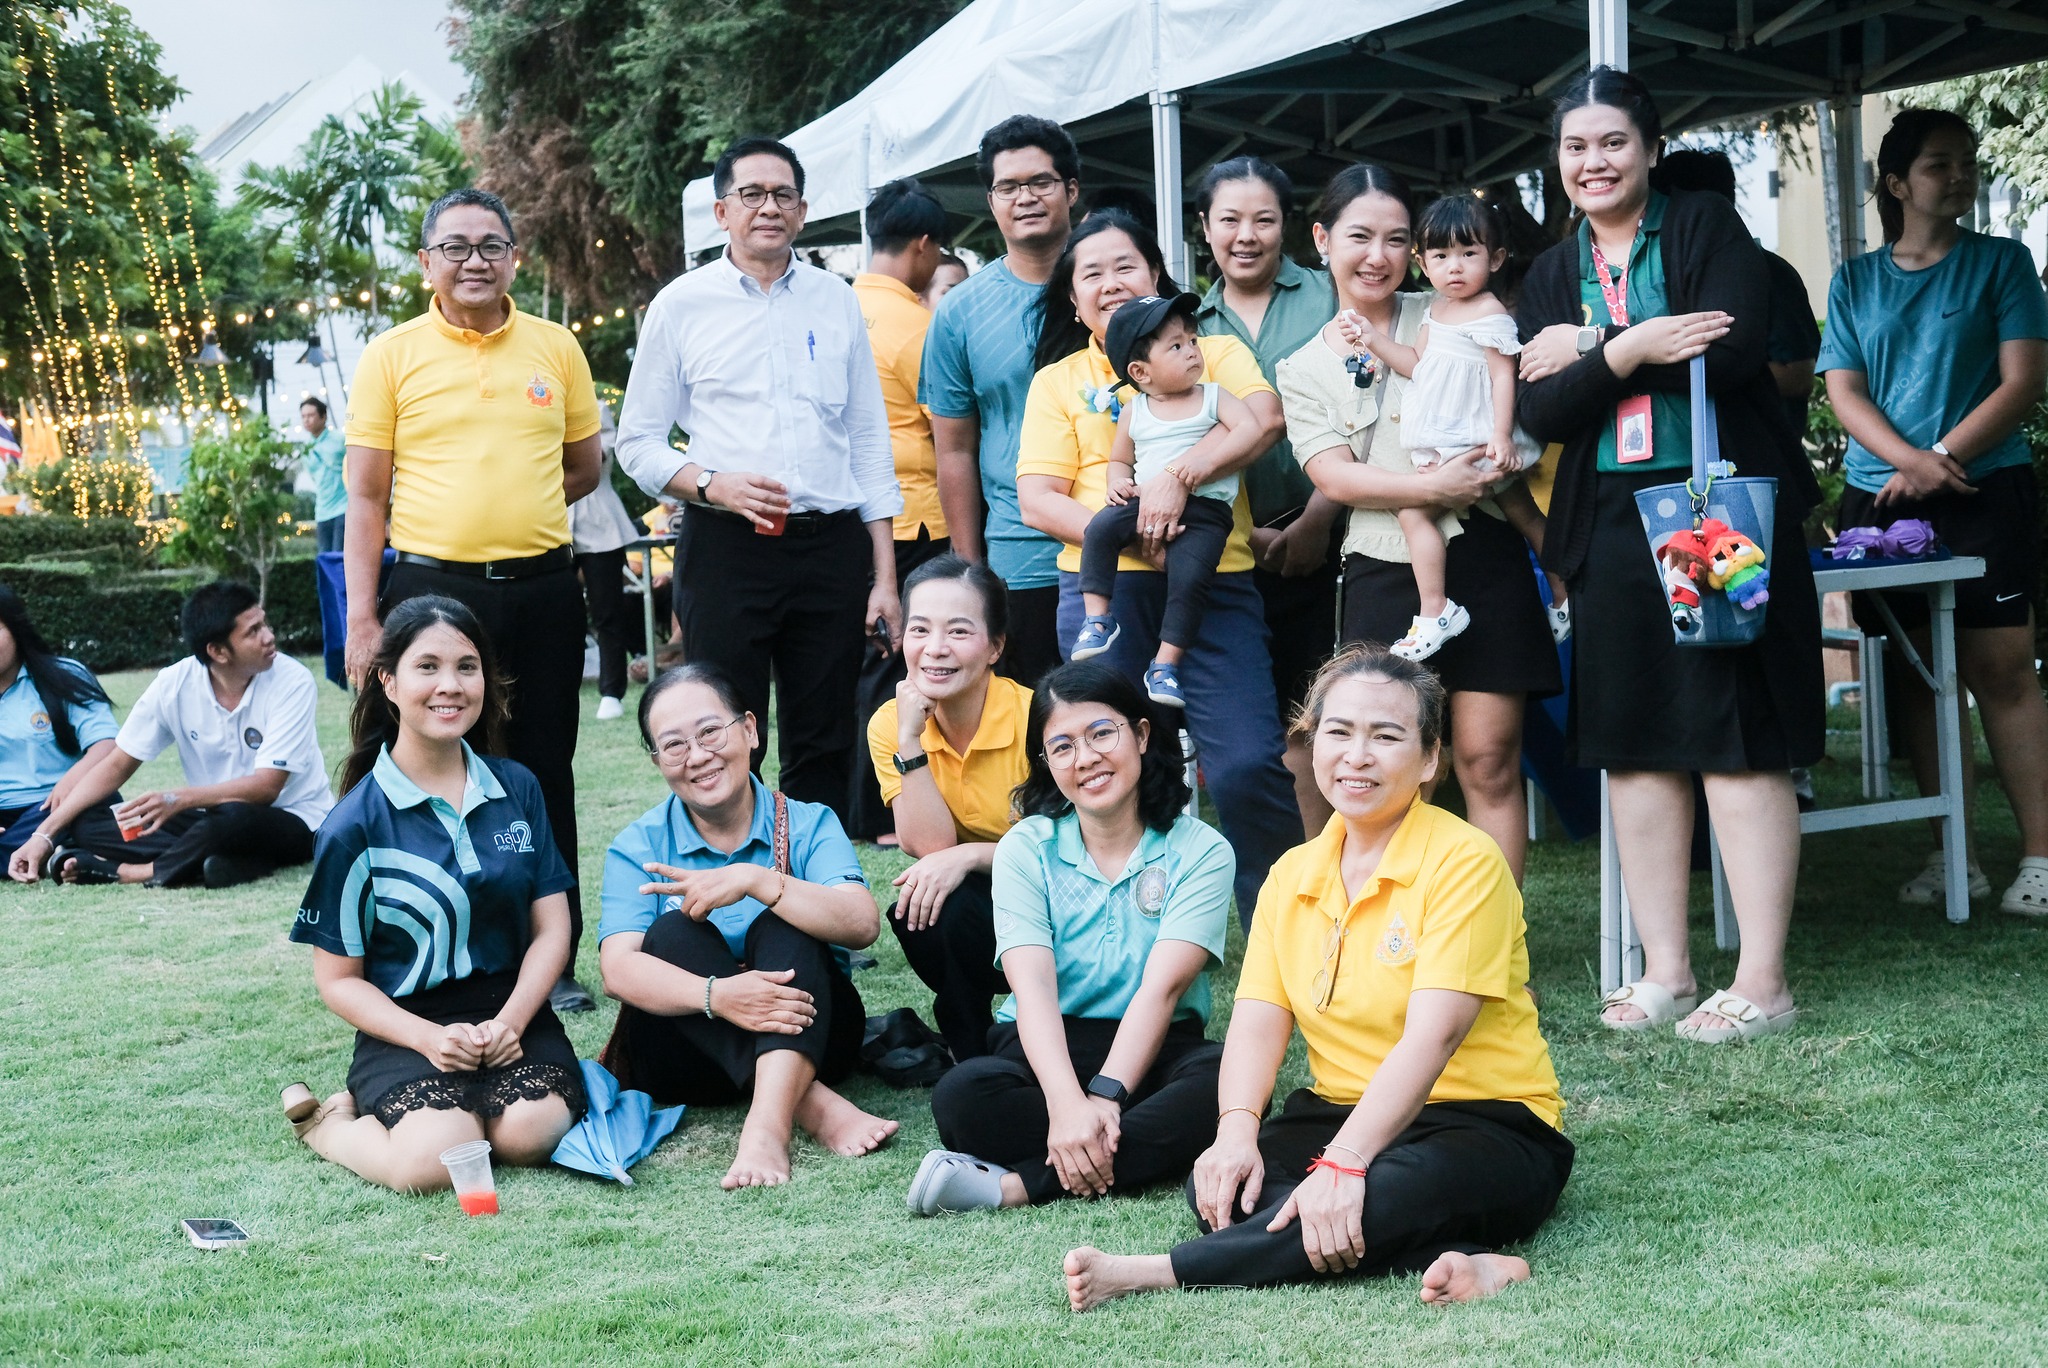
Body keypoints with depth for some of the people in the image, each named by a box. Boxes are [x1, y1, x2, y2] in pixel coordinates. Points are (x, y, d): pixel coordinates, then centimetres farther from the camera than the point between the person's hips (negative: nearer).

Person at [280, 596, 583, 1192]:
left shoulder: (517, 790, 8)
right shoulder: (356, 823, -3)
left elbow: (551, 927, 6)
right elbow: (338, 978, 0)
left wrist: (510, 1020, -12)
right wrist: (429, 1038, -16)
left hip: (513, 1013, 3)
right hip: (406, 1028, -2)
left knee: (528, 1131, -29)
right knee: (433, 1160, -30)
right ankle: (329, 1119, 3)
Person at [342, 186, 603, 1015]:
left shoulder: (556, 347, 7)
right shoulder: (392, 355, 1)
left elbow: (585, 466, 17)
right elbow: (366, 495, -1)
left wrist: (513, 511, 6)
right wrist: (362, 618, -7)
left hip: (542, 591, 2)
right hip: (432, 591, -2)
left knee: (544, 776, 8)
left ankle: (553, 960, 18)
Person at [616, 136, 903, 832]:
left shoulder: (836, 300, 11)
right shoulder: (681, 304, 5)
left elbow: (870, 443, 12)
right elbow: (638, 443, 5)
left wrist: (885, 578, 7)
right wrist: (713, 483, -14)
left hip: (833, 547, 2)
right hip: (726, 547, -2)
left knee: (824, 749, 6)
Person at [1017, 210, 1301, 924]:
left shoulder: (1214, 352, 14)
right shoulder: (1058, 381, 15)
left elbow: (1266, 417, -7)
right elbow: (1036, 498, 4)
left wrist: (1178, 477, -20)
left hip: (1214, 586, -1)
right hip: (1103, 590, 1)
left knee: (1248, 769, -12)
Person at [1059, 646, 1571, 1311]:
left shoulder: (1463, 862, -12)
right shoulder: (1293, 876, 9)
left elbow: (1431, 1036, -23)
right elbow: (1257, 1023, 0)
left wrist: (1343, 1162, -34)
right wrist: (1237, 1132, -22)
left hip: (1490, 1125, -6)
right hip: (1339, 1112, 6)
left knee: (1392, 1192, -40)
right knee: (1217, 1182, -26)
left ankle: (1151, 1273, -37)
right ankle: (1461, 1261, -33)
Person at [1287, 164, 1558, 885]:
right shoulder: (1303, 370, 10)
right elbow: (1333, 477, -1)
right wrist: (1435, 487, -16)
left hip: (1480, 555, 0)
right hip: (1383, 574, 1)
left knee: (1488, 758, -2)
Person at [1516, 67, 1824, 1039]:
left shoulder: (1708, 228, 2)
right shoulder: (1550, 276, 13)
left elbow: (1733, 350, -15)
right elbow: (1539, 415, 0)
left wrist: (1588, 355, -8)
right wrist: (1632, 351, -17)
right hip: (1611, 527, 5)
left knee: (1740, 740, -6)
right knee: (1634, 747, 6)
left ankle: (1761, 980, -2)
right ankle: (1665, 970, 14)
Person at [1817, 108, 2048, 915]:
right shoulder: (1855, 282, 11)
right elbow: (1845, 392, 4)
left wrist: (1942, 459, -13)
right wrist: (1910, 459, -13)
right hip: (1881, 500, 3)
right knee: (1917, 675, 3)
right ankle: (1951, 856, 9)